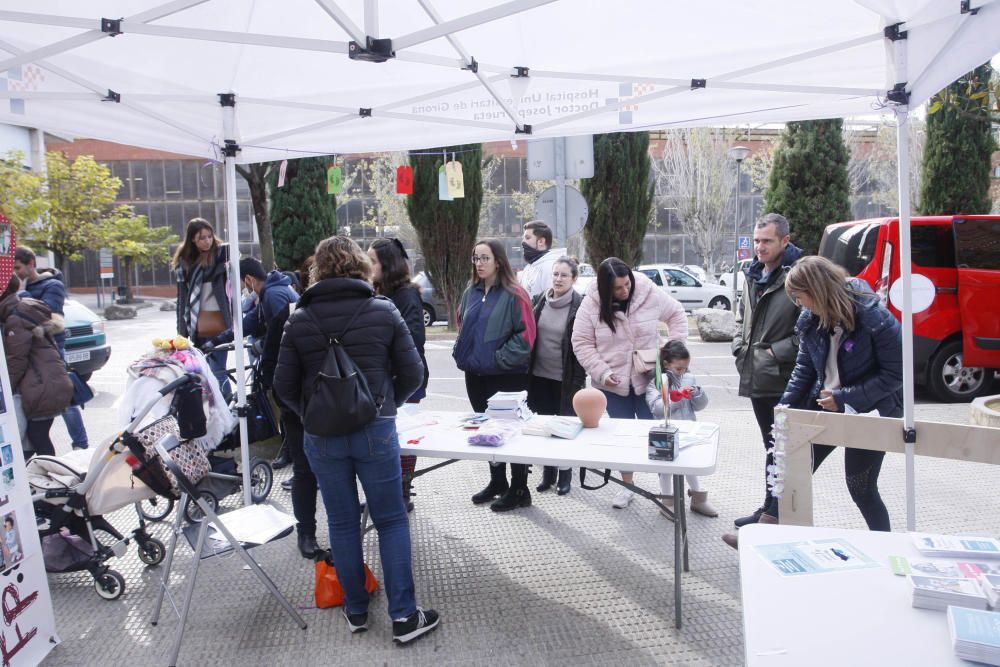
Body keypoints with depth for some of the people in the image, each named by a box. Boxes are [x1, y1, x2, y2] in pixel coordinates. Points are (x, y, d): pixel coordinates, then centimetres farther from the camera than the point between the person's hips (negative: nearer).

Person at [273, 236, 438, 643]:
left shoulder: (300, 319, -1)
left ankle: (356, 611, 26)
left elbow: (284, 386, 1)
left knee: (342, 523, 14)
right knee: (392, 521, 8)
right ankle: (404, 616, 11)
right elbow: (413, 375, -3)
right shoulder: (383, 311, -4)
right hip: (375, 430, -1)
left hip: (322, 436, 2)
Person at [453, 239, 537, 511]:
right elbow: (462, 325, 21)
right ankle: (497, 481, 33)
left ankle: (519, 488, 15)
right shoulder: (471, 292, 9)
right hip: (475, 374, 7)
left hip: (507, 376, -7)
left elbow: (526, 334, -15)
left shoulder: (513, 294, -11)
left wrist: (502, 358, -16)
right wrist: (461, 352, 9)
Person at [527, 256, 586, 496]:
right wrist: (526, 370, 6)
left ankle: (565, 474, 23)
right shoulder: (540, 301, 3)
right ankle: (548, 472, 27)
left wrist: (579, 379, -13)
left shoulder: (581, 306, -11)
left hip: (566, 378, -4)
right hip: (540, 375, 5)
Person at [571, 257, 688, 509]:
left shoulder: (649, 294, -11)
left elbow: (677, 314, 4)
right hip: (613, 382, 1)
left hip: (648, 378, -1)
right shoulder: (591, 304, -12)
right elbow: (582, 343, -7)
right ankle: (627, 486, 28)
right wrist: (602, 372, -16)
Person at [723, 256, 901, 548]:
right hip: (825, 405, 6)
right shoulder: (811, 320, -3)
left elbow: (896, 373, -18)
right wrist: (786, 406, -2)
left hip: (871, 412, -6)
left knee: (861, 488, 2)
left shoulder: (875, 319, -22)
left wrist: (845, 398, -22)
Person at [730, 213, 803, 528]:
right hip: (756, 377, 8)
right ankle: (770, 508, 31)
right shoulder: (754, 275, 13)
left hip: (784, 379, -8)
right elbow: (741, 316, 25)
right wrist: (740, 347, 11)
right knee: (771, 444, 19)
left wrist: (777, 351, -14)